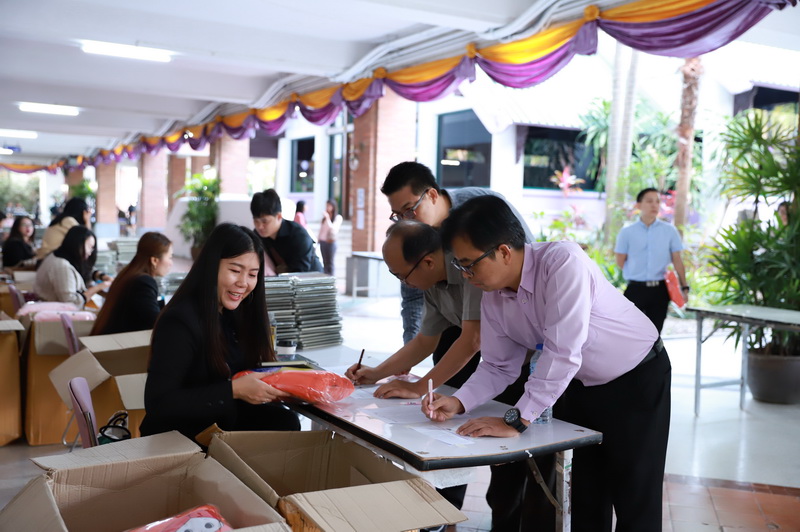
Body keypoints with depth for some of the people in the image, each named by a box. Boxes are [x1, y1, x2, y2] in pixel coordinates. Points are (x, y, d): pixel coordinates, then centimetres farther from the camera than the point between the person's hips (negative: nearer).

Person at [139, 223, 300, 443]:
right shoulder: (179, 322, -19)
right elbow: (157, 404, -24)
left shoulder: (237, 314, 4)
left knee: (286, 422, -18)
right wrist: (233, 390, -28)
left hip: (224, 426, 7)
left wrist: (270, 387, -13)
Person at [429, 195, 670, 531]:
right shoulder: (493, 296, -10)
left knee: (635, 501, 0)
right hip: (579, 386, 6)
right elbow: (498, 366, -2)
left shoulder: (564, 263, -32)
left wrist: (516, 421, -35)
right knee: (585, 496, 14)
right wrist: (458, 403, -18)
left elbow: (562, 354, -37)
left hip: (638, 380, -6)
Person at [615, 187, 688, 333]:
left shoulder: (670, 231, 3)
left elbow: (677, 260, 2)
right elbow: (620, 262, 5)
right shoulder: (627, 232, 0)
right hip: (636, 289, -1)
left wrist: (684, 287, -3)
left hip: (660, 290, 1)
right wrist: (638, 275, 3)